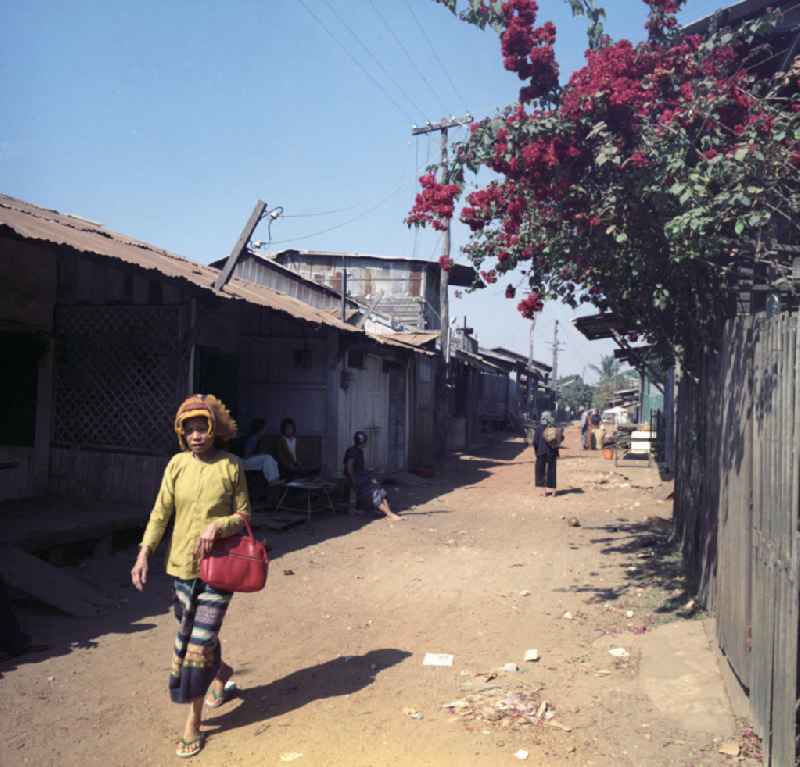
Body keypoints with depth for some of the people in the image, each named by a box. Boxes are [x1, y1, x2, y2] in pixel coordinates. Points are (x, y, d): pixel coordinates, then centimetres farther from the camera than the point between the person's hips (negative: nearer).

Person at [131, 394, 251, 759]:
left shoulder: (231, 466, -8)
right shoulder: (177, 464, -1)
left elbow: (243, 515, -2)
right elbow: (161, 512, 0)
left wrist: (217, 526, -21)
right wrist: (144, 553, -9)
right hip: (183, 564, 4)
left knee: (201, 638, -3)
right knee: (189, 634, 16)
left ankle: (193, 722, 13)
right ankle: (221, 672, 47)